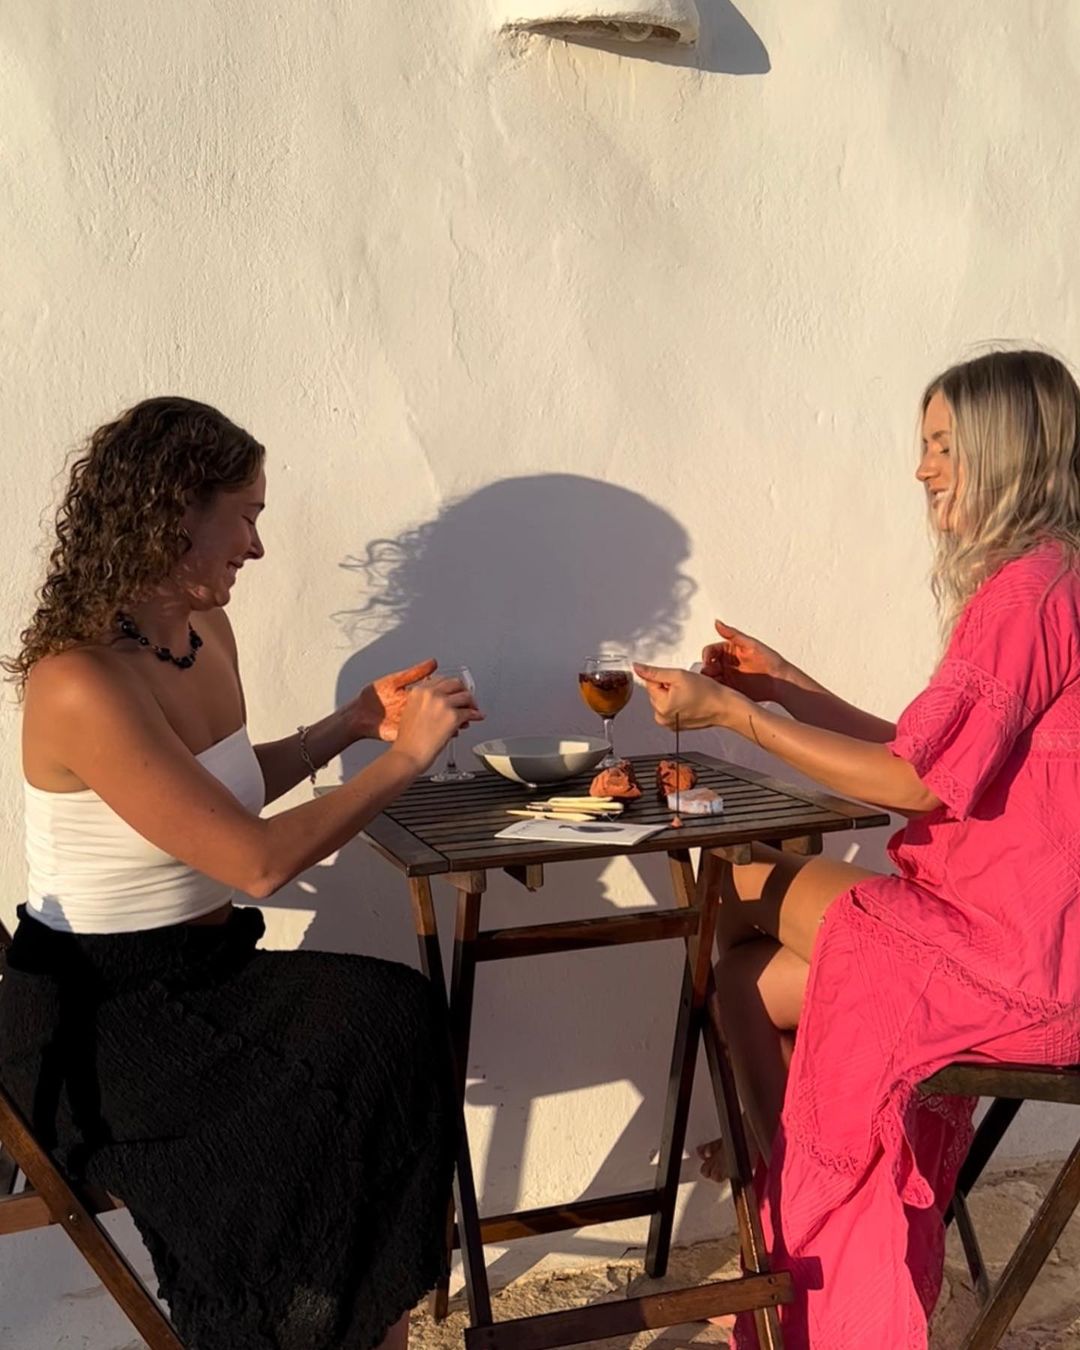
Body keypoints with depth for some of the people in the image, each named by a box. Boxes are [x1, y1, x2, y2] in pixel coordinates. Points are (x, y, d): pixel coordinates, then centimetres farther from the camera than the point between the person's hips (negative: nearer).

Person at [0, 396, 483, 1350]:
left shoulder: (207, 635, 4)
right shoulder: (79, 683, -23)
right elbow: (258, 860, -23)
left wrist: (350, 725, 12)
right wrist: (405, 757, -14)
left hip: (202, 969, 7)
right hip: (95, 1013, -7)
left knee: (396, 1018, -18)